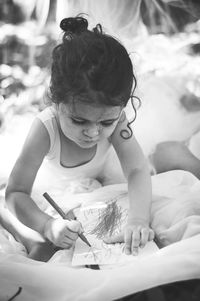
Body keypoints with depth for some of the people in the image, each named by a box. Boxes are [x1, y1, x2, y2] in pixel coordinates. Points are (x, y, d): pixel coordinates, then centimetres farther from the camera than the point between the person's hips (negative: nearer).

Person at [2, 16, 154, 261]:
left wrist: (138, 221, -57)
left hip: (96, 183, 4)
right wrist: (47, 226, -62)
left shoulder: (113, 117, -35)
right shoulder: (45, 128, -43)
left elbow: (137, 171, -38)